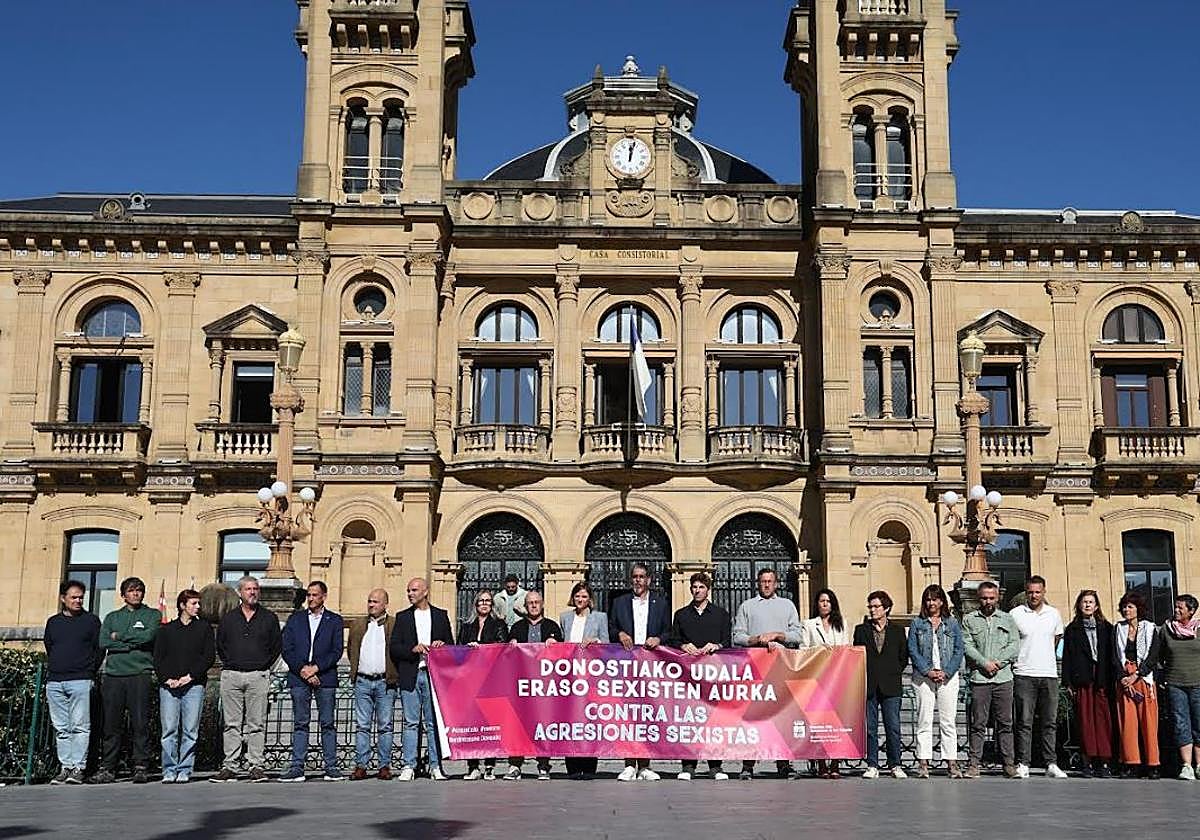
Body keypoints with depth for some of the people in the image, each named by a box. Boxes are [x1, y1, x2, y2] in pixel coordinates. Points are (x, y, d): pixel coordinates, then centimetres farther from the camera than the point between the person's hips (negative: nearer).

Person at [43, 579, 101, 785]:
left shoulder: (91, 621, 7)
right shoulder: (53, 622, 17)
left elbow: (99, 650, 7)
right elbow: (48, 649, 23)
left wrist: (89, 672, 3)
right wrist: (53, 670, 16)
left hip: (80, 681, -4)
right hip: (54, 682, 4)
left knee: (80, 726, -9)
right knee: (61, 728, 4)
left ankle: (78, 768, -10)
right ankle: (65, 767, 6)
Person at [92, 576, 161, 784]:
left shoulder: (152, 615, 12)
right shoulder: (112, 617, 19)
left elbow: (148, 636, -8)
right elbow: (103, 642, 3)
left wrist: (120, 636, 1)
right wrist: (133, 644, -6)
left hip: (140, 675, -3)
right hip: (113, 674, 3)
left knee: (140, 724, -5)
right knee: (111, 724, 2)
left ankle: (141, 767, -3)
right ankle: (107, 768, 7)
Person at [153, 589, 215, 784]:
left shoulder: (204, 627, 11)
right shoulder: (167, 629, 14)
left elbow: (209, 656, 3)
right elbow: (158, 657, 9)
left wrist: (191, 676, -7)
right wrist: (166, 678, -6)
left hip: (194, 685, -1)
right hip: (168, 686, 1)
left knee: (190, 731, -3)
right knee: (169, 730, -3)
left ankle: (185, 770, 2)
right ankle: (169, 771, 3)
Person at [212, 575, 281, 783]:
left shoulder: (269, 618, 8)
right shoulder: (228, 619, 11)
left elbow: (277, 646, 12)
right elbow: (219, 645, 18)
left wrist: (264, 665, 7)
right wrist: (229, 664, 11)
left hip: (258, 676, -1)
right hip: (231, 675, 1)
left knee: (256, 724, -3)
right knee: (232, 723, 2)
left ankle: (257, 766, -1)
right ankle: (230, 767, 4)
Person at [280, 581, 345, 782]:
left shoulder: (334, 620, 9)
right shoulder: (295, 619, 13)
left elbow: (337, 651, 1)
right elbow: (287, 650, 5)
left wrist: (315, 668, -9)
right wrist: (302, 670, -8)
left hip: (325, 677, -1)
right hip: (298, 677, 1)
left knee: (327, 724, 0)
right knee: (300, 724, 2)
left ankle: (331, 768, 2)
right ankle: (297, 768, 3)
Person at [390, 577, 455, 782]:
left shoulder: (441, 615, 12)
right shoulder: (402, 617, 12)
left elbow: (451, 644, 14)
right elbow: (393, 648, 5)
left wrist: (441, 645, -8)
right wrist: (413, 649, -11)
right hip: (410, 675, 0)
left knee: (434, 722, 1)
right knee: (410, 723, 0)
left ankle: (435, 766, 5)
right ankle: (409, 766, 4)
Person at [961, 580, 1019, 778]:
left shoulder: (1007, 619, 14)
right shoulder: (969, 619, 9)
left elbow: (1015, 645, 5)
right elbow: (967, 646, 0)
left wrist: (998, 662, -7)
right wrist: (984, 663, -11)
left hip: (1004, 677, 1)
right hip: (979, 678, -1)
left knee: (1005, 723, 2)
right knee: (978, 723, -2)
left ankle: (1008, 763, 7)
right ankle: (974, 764, 0)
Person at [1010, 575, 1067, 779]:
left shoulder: (1054, 614, 10)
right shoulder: (1015, 614, -1)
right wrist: (1016, 661, 2)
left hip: (1049, 675, 3)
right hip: (1024, 675, -3)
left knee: (1050, 722, 4)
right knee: (1024, 722, -3)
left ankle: (1051, 764, 9)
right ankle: (1023, 764, -1)